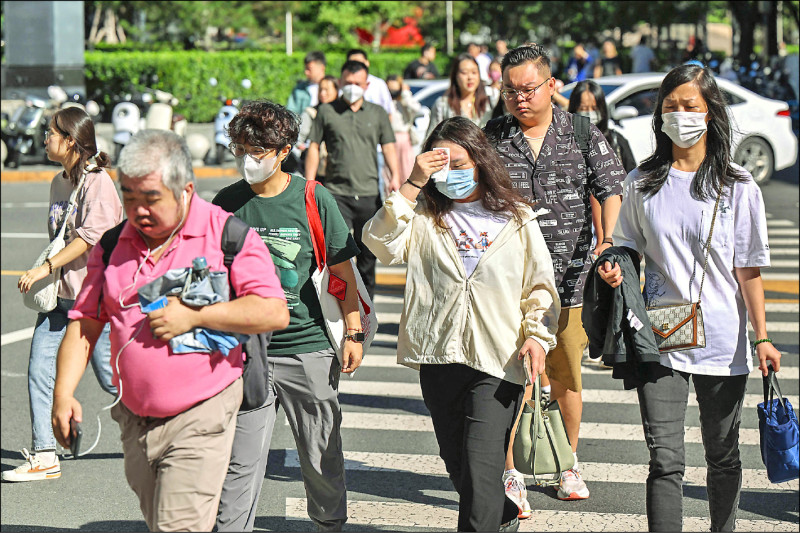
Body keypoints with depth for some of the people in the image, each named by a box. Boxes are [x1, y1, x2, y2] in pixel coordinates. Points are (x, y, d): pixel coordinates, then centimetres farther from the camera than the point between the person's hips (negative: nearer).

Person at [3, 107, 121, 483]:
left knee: (111, 378, -1)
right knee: (39, 372, -1)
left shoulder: (97, 182, -13)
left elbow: (90, 236, -21)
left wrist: (45, 269, -23)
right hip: (59, 295, 8)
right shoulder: (59, 182, 13)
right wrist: (42, 276, 14)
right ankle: (44, 456, 4)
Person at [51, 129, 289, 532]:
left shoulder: (225, 234, -7)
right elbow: (84, 323, 10)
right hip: (134, 420, 6)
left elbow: (275, 313, -14)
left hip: (200, 420, -6)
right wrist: (63, 393, -3)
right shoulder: (114, 245, 8)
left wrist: (194, 316, -18)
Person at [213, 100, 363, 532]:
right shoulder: (227, 203, 3)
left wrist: (353, 334, -1)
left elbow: (343, 273, 3)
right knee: (241, 458, -3)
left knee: (321, 456, 10)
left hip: (308, 345, -1)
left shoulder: (314, 199, -3)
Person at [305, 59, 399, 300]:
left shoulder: (377, 113, 12)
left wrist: (395, 177, -7)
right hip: (337, 192, -2)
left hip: (369, 193, 2)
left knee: (367, 251, 7)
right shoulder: (327, 111, 7)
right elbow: (314, 147, 8)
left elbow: (388, 146, 9)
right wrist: (309, 183, 0)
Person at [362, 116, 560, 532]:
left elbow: (540, 285, 9)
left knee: (481, 466, -12)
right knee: (457, 463, 15)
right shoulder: (425, 219, 6)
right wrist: (413, 184, -14)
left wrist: (537, 334, -6)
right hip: (438, 358, 3)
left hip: (498, 361, -3)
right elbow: (380, 242, -12)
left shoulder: (517, 219, 6)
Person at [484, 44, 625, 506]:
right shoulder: (492, 138, 3)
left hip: (569, 278, 1)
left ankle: (569, 465, 30)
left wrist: (609, 242, -17)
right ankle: (513, 475, 4)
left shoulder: (583, 134, 4)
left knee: (566, 376, 12)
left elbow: (612, 190, -1)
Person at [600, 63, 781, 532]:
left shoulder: (737, 187, 0)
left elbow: (748, 268, 0)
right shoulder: (643, 184, 5)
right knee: (665, 459, -7)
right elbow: (630, 250, 15)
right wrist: (615, 270, -8)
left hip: (723, 342, 0)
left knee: (723, 456, 12)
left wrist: (762, 336, -4)